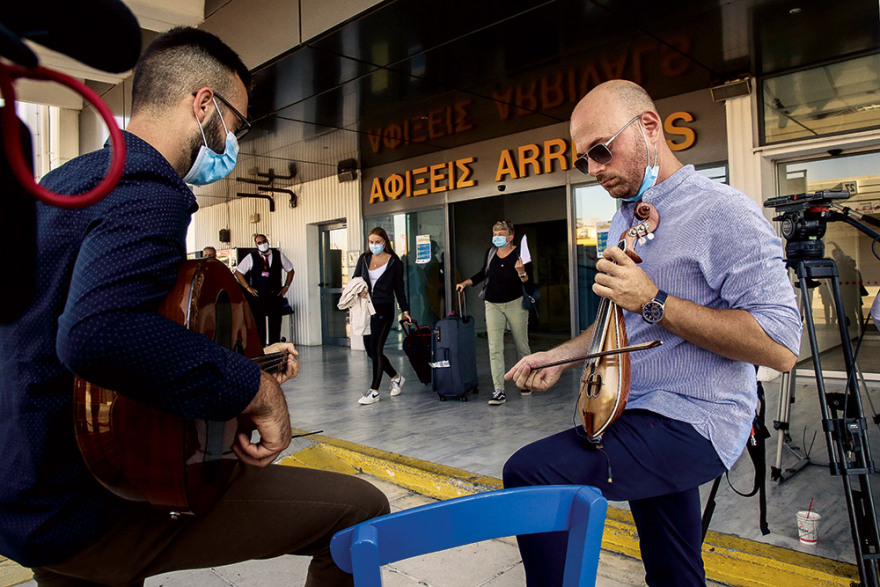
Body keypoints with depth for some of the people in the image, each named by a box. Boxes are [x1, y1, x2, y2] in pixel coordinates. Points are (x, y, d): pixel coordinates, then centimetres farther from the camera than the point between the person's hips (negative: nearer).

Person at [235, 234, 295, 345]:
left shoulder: (278, 255, 6)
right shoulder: (251, 258, 2)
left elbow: (290, 270, 16)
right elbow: (238, 272, 6)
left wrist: (286, 286, 7)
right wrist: (248, 287, -1)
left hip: (275, 295, 1)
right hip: (257, 296, -1)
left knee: (276, 323, 3)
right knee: (259, 324, 0)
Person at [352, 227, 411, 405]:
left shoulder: (394, 261, 1)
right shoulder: (364, 258, 10)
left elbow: (399, 288, 6)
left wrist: (405, 310, 5)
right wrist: (358, 290, -10)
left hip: (384, 310, -5)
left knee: (376, 348, -9)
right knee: (370, 350, 8)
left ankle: (374, 391, 0)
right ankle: (396, 377, 29)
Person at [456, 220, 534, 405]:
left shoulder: (520, 254, -9)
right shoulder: (490, 253, 4)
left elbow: (529, 284, -10)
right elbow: (483, 273, 21)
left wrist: (521, 272, -28)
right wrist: (466, 283, 10)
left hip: (515, 304, -3)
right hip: (493, 305, 3)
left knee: (522, 345, 11)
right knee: (495, 348, -6)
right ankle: (499, 391, -5)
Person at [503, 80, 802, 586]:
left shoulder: (722, 212, -16)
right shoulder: (626, 220, 12)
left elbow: (780, 347, -24)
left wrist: (653, 302, -25)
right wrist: (563, 355, 6)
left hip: (693, 424, -9)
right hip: (641, 414, 9)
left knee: (528, 474, -22)